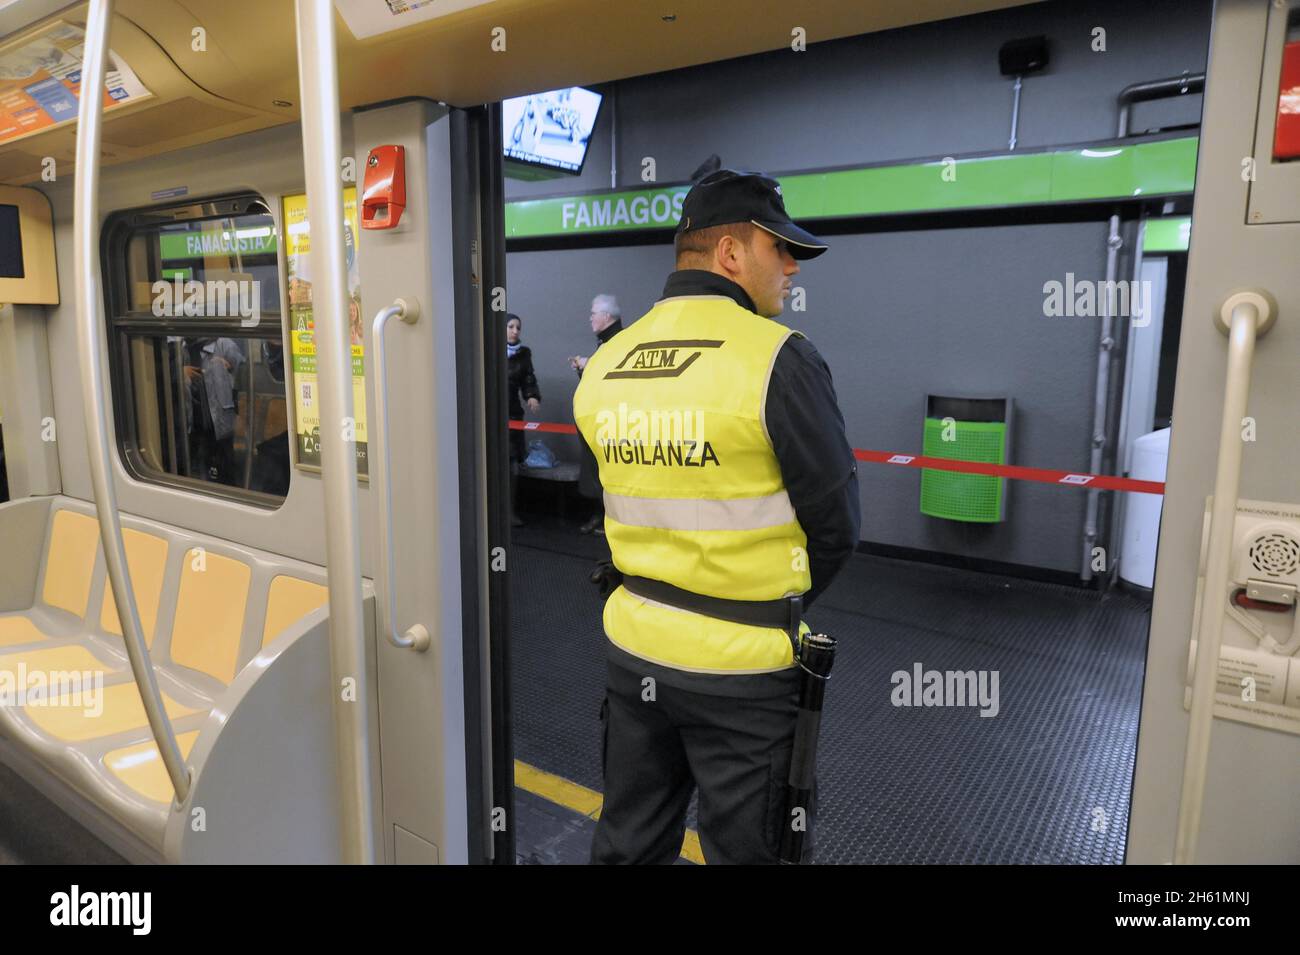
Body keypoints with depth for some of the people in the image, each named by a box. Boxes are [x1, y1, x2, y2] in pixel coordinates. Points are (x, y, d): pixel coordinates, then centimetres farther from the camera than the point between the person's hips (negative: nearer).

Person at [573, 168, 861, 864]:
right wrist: (777, 605, 7)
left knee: (628, 841, 24)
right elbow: (837, 522, -10)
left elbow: (651, 500, 7)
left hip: (632, 646, 6)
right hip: (741, 664, -5)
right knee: (748, 848, 16)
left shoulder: (603, 366, 1)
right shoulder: (780, 358, -16)